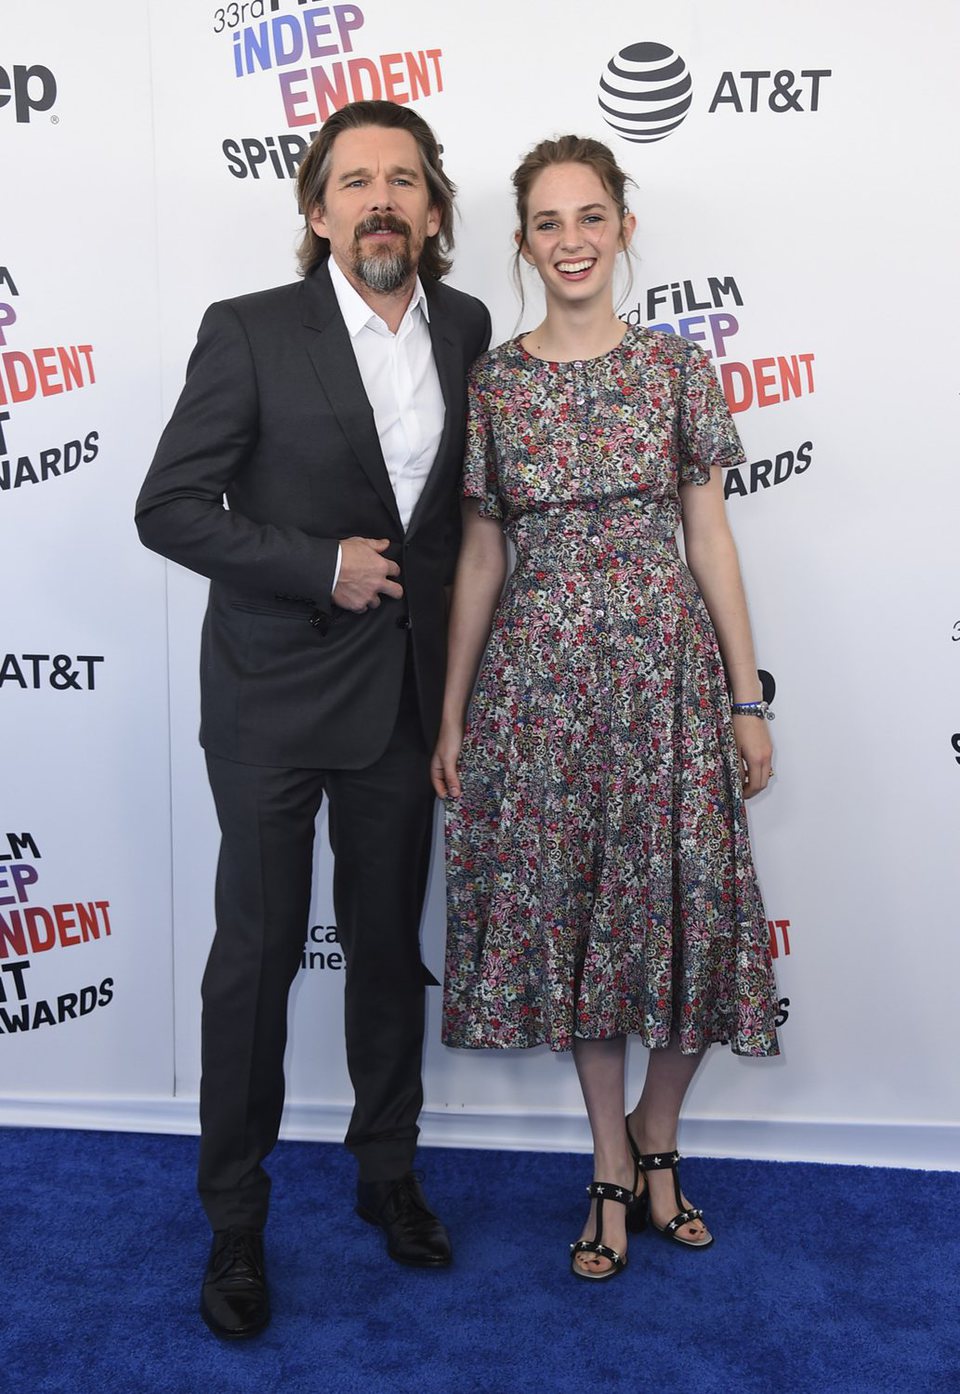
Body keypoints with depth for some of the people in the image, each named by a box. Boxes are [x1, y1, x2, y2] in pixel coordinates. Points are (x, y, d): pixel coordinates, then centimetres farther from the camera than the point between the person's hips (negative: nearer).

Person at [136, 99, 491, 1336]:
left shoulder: (466, 329, 4)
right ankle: (234, 1218, 24)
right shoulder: (250, 332, -10)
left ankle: (387, 1169, 36)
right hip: (273, 691, -4)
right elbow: (168, 508, -10)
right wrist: (321, 567, -18)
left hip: (405, 690, 4)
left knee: (389, 939, 15)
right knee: (258, 950, 5)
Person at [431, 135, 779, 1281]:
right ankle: (613, 1162, 27)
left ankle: (654, 1140, 29)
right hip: (539, 674, 1)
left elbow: (708, 536, 3)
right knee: (566, 911, 7)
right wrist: (451, 718, 5)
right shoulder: (489, 383, 3)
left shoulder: (677, 368, 3)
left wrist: (748, 698, 1)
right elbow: (479, 557, 5)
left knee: (684, 911, 2)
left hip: (666, 665, 0)